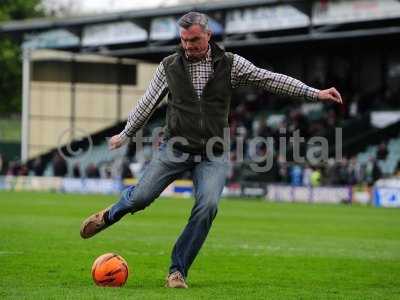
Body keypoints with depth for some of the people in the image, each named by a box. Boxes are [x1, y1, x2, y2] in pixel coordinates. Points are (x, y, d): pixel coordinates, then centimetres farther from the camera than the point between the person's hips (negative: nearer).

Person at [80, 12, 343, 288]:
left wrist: (315, 93, -9)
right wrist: (125, 135, 20)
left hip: (213, 156, 0)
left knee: (208, 207, -20)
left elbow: (270, 79, -2)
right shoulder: (169, 66, 3)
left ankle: (178, 271, -7)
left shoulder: (230, 64, 1)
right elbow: (148, 103, 14)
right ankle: (110, 216, 30)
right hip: (175, 149, 0)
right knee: (140, 197, -8)